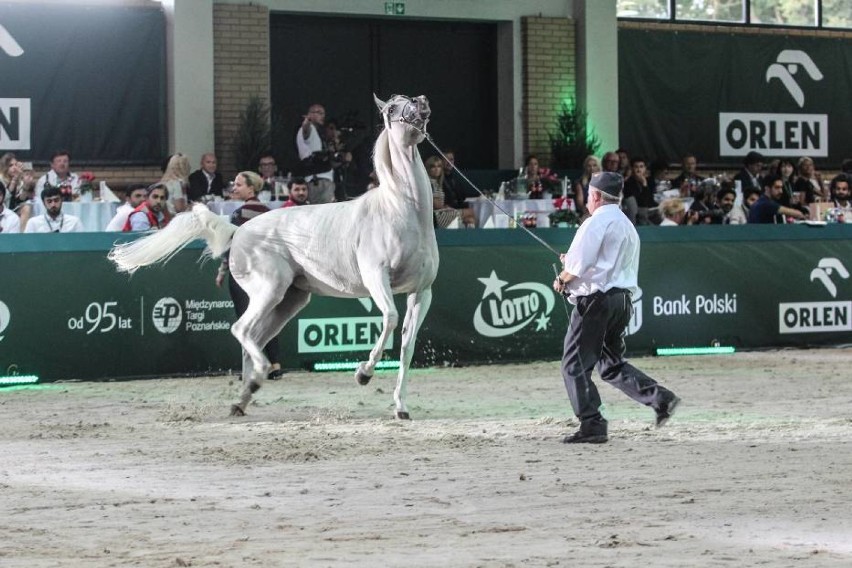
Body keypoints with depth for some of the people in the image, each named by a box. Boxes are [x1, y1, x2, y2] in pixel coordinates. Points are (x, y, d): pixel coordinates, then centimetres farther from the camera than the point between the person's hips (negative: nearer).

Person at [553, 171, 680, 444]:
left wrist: (561, 280, 2)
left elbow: (578, 265, -17)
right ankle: (659, 397, 3)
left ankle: (592, 425, -8)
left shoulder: (596, 222, -9)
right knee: (611, 363, 18)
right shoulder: (628, 226, 20)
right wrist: (573, 265, 22)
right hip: (623, 299, 9)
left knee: (575, 364, -3)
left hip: (596, 299, -9)